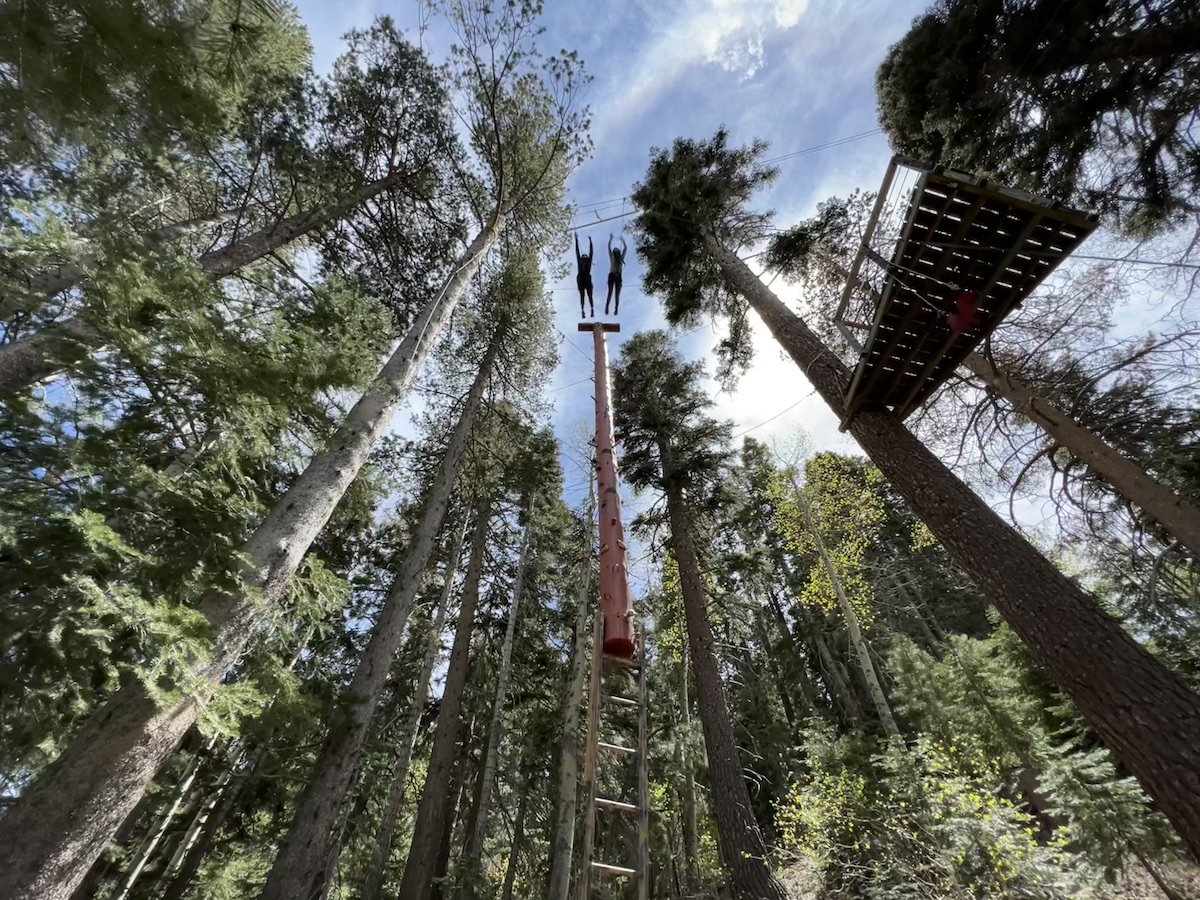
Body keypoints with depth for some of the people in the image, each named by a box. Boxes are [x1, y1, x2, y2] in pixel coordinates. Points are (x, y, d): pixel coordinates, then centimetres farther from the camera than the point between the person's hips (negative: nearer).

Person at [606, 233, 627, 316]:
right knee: (610, 293, -7)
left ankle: (616, 309, -8)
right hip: (612, 275, -2)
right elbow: (609, 247, 9)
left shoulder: (621, 258, 13)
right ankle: (606, 308, -14)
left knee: (617, 294, -3)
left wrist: (622, 240, 23)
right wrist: (611, 238, 14)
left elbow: (625, 248, 18)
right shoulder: (612, 257, 8)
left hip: (618, 276, 2)